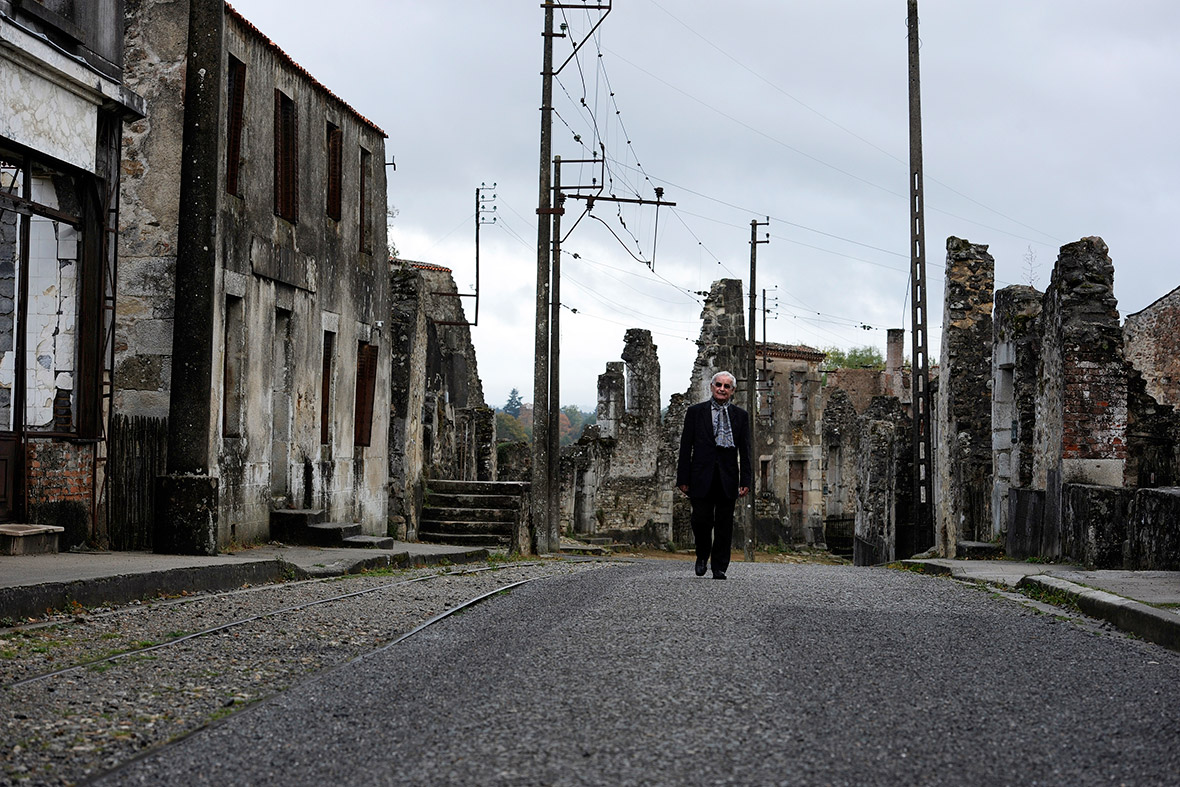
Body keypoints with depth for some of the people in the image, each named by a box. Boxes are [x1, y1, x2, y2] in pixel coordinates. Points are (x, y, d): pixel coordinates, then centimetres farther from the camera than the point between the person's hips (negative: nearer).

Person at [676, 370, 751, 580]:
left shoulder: (740, 415, 10)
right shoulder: (695, 412, 6)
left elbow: (745, 451, 8)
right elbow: (686, 447, 4)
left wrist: (746, 481, 0)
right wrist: (683, 478, -2)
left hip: (728, 479, 1)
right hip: (702, 478, -1)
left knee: (724, 525, 3)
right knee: (701, 520, -6)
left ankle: (719, 568, 10)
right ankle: (702, 556, 20)